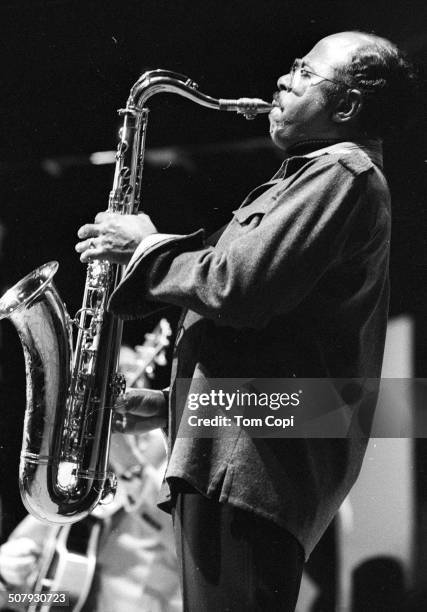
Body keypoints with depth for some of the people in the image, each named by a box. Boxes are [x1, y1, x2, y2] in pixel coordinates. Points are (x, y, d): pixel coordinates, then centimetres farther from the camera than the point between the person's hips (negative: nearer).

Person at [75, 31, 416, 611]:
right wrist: (173, 404, 21)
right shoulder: (324, 176, 27)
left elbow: (238, 287, -21)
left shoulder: (341, 171, -7)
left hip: (251, 467, -11)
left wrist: (146, 247, -4)